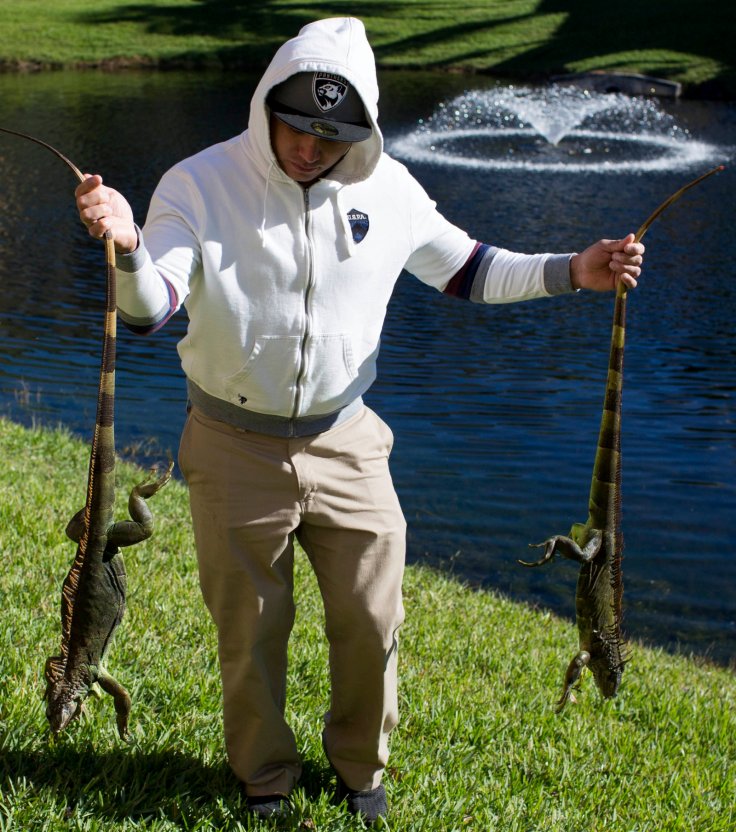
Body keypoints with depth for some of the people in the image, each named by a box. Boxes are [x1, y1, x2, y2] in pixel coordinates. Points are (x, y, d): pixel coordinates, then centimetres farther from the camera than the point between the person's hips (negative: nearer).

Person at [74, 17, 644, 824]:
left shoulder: (387, 189, -4)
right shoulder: (200, 184, -14)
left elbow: (467, 270, 9)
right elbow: (147, 310, -21)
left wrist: (572, 273, -3)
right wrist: (126, 245, -43)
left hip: (344, 443, 2)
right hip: (235, 447, -2)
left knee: (370, 620, 10)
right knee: (250, 629, 11)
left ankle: (360, 766, 37)